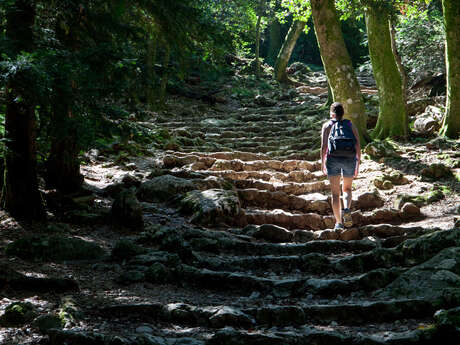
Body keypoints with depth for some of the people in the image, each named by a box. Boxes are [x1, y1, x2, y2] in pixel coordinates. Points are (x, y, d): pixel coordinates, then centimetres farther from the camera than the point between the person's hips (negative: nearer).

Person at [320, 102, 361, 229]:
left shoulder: (327, 125, 12)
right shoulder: (351, 125, 17)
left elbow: (324, 146, -1)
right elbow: (358, 146, 7)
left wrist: (322, 164, 5)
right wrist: (357, 165, 12)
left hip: (333, 158, -1)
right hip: (350, 159, 2)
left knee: (335, 192, 6)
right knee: (347, 189, 20)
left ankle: (339, 222, 2)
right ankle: (346, 209, -8)